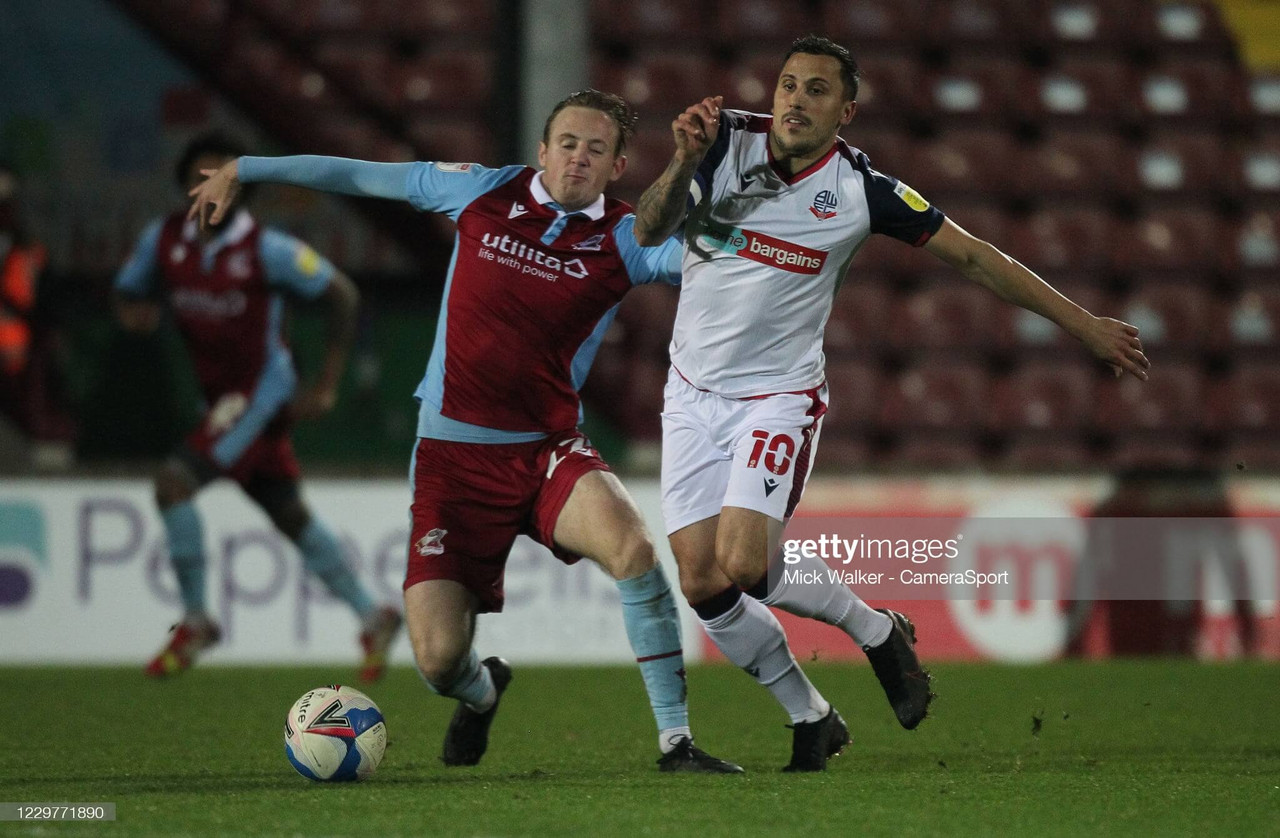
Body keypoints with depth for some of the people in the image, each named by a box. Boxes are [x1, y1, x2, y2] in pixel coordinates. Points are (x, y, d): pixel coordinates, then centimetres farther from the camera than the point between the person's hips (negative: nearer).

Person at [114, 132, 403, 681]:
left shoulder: (266, 249, -17)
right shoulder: (163, 240, -2)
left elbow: (342, 295, -10)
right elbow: (127, 291, 12)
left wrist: (326, 385, -12)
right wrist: (134, 312, -14)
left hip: (262, 390, -7)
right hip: (220, 392, 7)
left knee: (174, 482, -19)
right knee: (288, 515, 13)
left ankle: (195, 620, -7)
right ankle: (372, 618, 25)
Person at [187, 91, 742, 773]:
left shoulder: (624, 240, -1)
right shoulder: (485, 192, 2)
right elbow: (364, 176, 13)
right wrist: (243, 171, 21)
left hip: (549, 449, -1)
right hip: (454, 456, 1)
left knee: (631, 544, -33)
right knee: (438, 658, -9)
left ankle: (675, 739, -23)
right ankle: (481, 693, 31)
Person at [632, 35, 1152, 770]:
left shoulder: (861, 189, -11)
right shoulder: (726, 141, -7)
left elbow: (973, 256, -2)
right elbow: (650, 231, -13)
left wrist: (1085, 325, -1)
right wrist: (684, 164, -34)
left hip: (779, 396, -3)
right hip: (694, 394, 3)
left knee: (745, 567, -22)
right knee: (701, 584, -4)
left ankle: (876, 629, 7)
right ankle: (811, 717, 17)